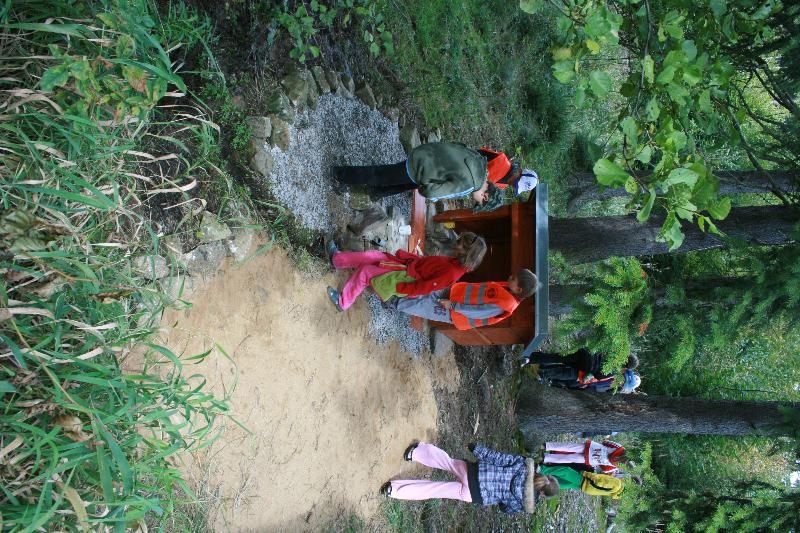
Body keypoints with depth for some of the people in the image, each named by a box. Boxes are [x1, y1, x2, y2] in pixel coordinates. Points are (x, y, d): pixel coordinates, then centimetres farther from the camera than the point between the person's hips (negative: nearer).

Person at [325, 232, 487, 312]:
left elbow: (421, 289, -25)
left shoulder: (451, 273, -28)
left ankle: (342, 302, 15)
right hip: (409, 266, 8)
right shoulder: (454, 262, -1)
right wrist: (405, 256, 0)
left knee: (364, 272, -4)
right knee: (373, 255, 6)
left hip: (405, 279, -8)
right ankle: (337, 259, 24)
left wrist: (396, 288, -21)